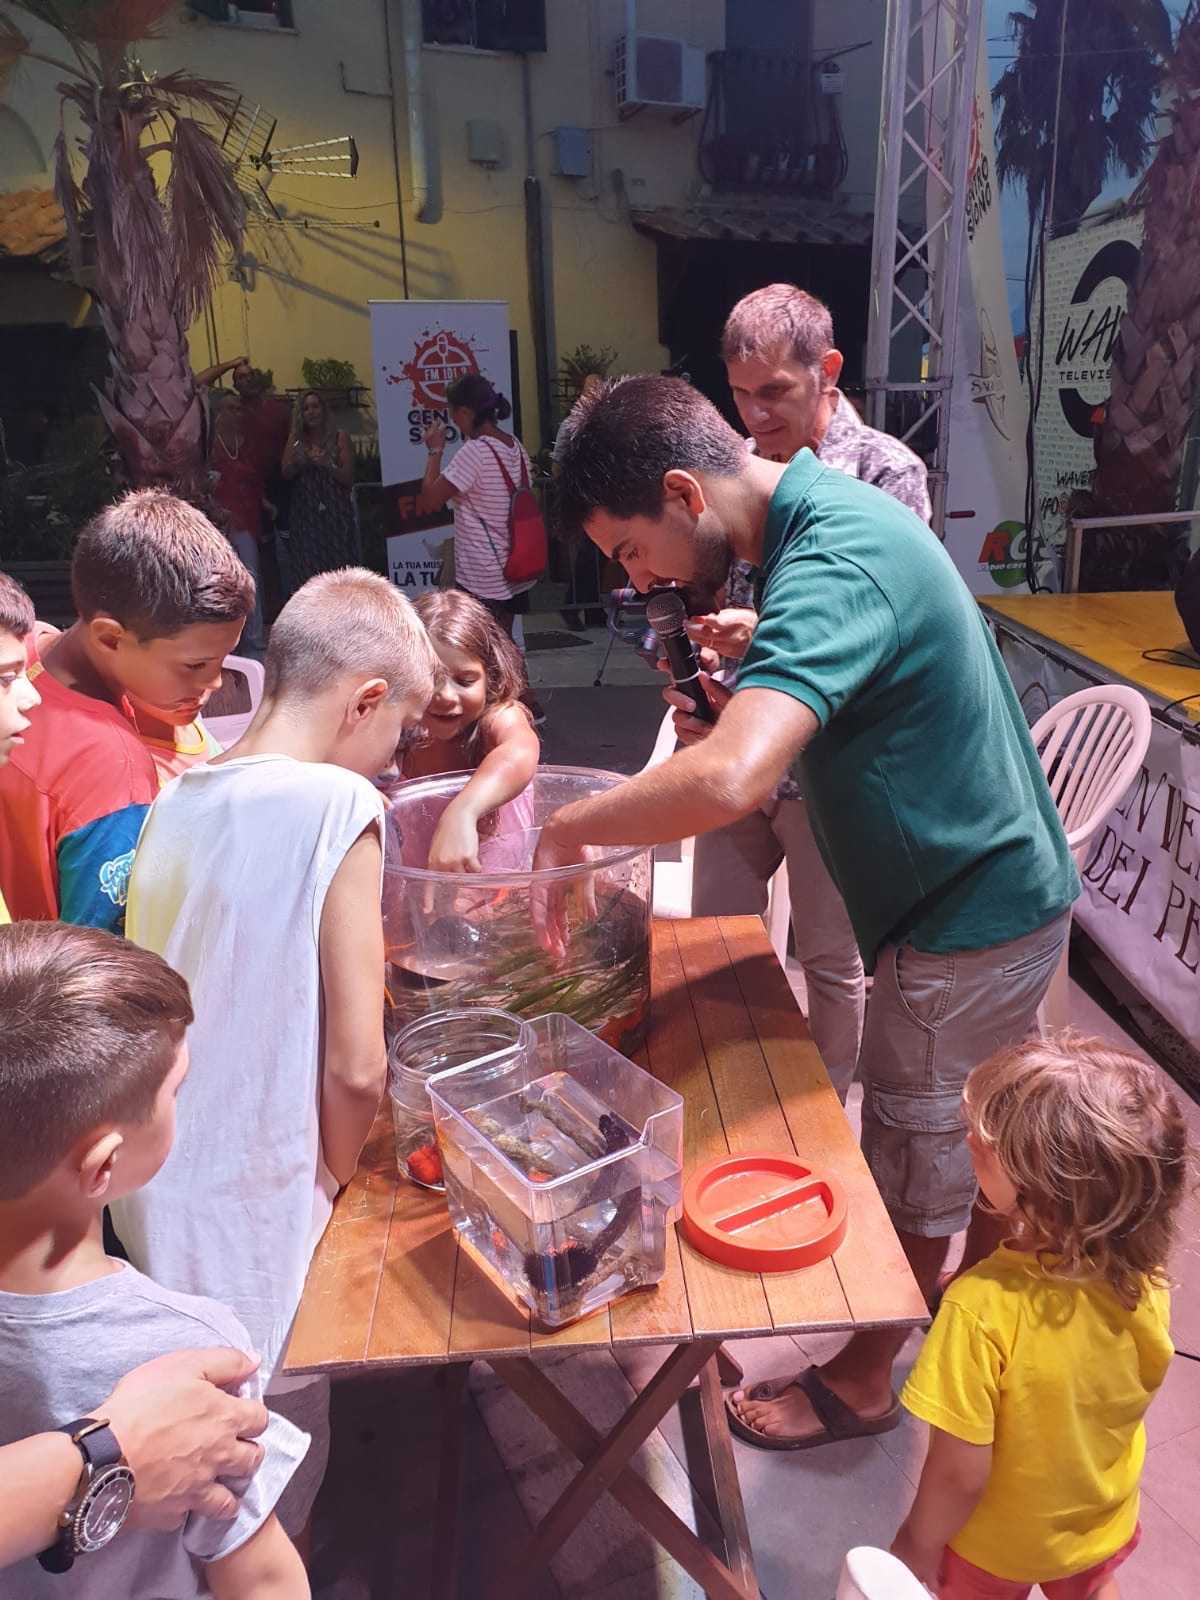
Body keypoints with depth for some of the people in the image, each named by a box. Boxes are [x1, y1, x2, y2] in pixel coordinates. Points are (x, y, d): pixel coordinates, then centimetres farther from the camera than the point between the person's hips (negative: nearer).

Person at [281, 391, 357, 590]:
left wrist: (327, 465, -14)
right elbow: (285, 474, 4)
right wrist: (298, 461, -15)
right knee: (307, 567, -5)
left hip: (335, 513, -2)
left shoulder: (339, 437, 5)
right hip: (304, 513, 2)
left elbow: (348, 478, 1)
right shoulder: (296, 440, 12)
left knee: (336, 567, -7)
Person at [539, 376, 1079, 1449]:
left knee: (914, 1165, 11)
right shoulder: (833, 509, 2)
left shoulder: (831, 569, -31)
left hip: (966, 919, -9)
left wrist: (568, 828, -30)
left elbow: (728, 784, -46)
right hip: (1006, 883, 9)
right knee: (981, 1139, 27)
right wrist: (739, 709, -4)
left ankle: (859, 1382, 33)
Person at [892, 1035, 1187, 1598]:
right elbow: (1132, 1393, -4)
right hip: (1104, 1524, 3)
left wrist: (918, 1544, -10)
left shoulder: (982, 1309, -41)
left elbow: (960, 1476, -29)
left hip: (998, 1542, -3)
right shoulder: (1144, 1281, -25)